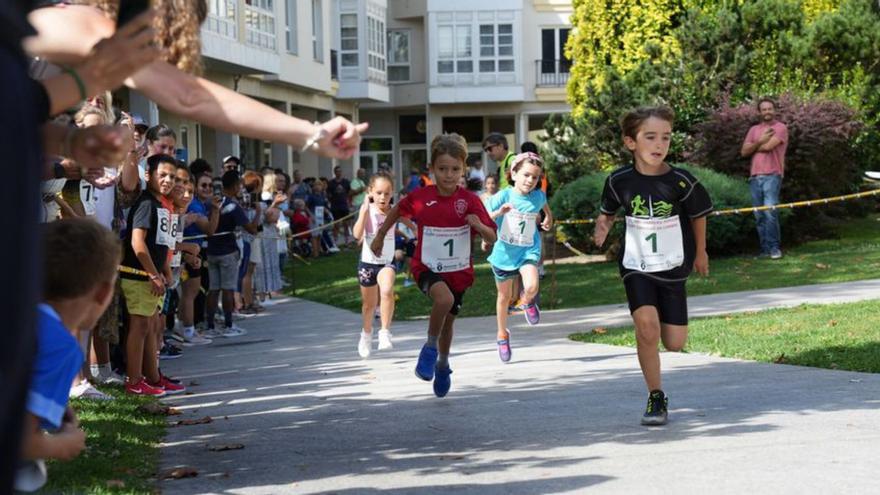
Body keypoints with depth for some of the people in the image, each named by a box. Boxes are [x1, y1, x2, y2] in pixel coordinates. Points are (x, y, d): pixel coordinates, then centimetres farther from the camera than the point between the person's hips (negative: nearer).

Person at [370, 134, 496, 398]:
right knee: (444, 299, -33)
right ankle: (430, 347, -10)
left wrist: (479, 225, -32)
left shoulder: (470, 201, -12)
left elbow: (492, 238, -11)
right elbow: (397, 210, 9)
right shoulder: (420, 197, -12)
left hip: (459, 271, 2)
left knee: (448, 321, 18)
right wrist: (380, 236, 17)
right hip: (427, 267, -2)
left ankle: (442, 364, 47)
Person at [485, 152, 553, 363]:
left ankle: (528, 302, 11)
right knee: (504, 296, 15)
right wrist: (499, 212, -34)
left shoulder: (538, 196, -6)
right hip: (504, 252, -1)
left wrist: (549, 217, 26)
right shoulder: (504, 196, -15)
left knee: (531, 287, -27)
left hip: (528, 251, 1)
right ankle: (502, 334, 37)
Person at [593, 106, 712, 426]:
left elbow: (698, 215, 3)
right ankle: (656, 398, -6)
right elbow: (608, 212, 7)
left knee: (675, 343, 4)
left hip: (673, 269, 1)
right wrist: (603, 228, -15)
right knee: (647, 327, -23)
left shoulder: (681, 182, -15)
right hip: (637, 268, -1)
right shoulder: (619, 181, -12)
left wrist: (700, 253, 15)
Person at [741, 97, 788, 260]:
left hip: (772, 176, -6)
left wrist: (754, 146, 6)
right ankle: (765, 249, 8)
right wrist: (760, 141, -4)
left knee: (770, 212, -15)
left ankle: (774, 248, -9)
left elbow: (768, 146, -13)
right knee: (759, 215, 4)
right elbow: (744, 151, 9)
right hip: (755, 177, 6)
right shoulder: (754, 129, 18)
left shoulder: (780, 128, 1)